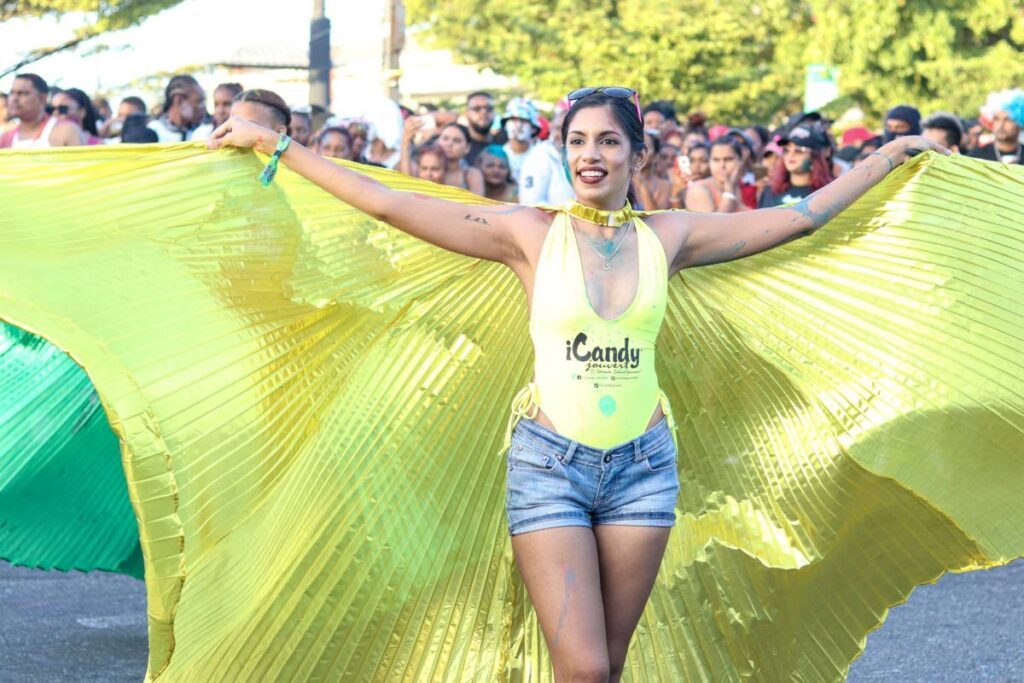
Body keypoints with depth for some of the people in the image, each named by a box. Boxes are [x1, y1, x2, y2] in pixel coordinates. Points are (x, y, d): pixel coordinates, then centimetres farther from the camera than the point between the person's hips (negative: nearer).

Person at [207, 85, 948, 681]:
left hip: (643, 465, 2)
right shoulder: (530, 233, -3)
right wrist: (273, 144, -8)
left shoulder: (668, 237, 3)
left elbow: (802, 215, 8)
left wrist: (895, 153, 11)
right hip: (550, 462, -2)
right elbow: (390, 204, -5)